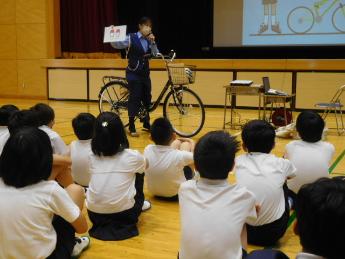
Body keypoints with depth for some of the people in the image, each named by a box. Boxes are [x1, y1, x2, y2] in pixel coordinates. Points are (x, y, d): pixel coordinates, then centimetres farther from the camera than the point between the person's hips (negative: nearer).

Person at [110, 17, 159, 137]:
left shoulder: (149, 40, 8)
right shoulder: (131, 38, -8)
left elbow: (156, 54, 0)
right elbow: (116, 44, -14)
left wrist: (153, 42, -14)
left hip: (145, 73, 6)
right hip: (134, 73, -6)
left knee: (147, 98, 10)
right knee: (135, 99, -7)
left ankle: (146, 124, 25)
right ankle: (132, 127, 1)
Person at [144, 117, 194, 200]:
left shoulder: (147, 150, -20)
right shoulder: (179, 155, -31)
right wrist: (192, 142, 12)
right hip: (176, 194, -3)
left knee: (177, 143, 9)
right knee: (186, 144, 9)